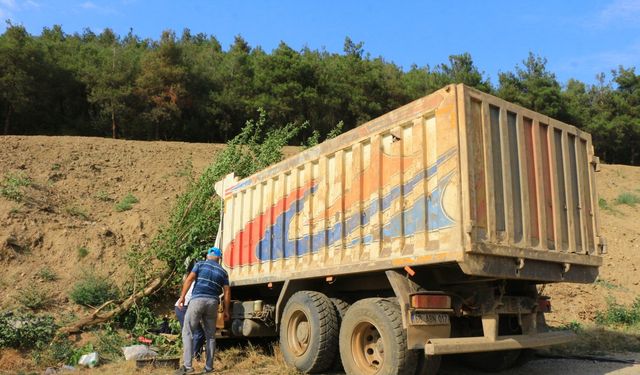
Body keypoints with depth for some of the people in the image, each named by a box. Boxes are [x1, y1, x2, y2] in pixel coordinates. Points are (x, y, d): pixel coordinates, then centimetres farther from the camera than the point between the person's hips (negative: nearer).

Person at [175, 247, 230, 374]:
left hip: (197, 300, -3)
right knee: (210, 335, 13)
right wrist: (226, 310, 16)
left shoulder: (200, 264, 11)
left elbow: (189, 279, -4)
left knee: (187, 332, 0)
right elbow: (227, 292, 11)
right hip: (212, 302, 3)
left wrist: (182, 296, -4)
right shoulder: (223, 271, 16)